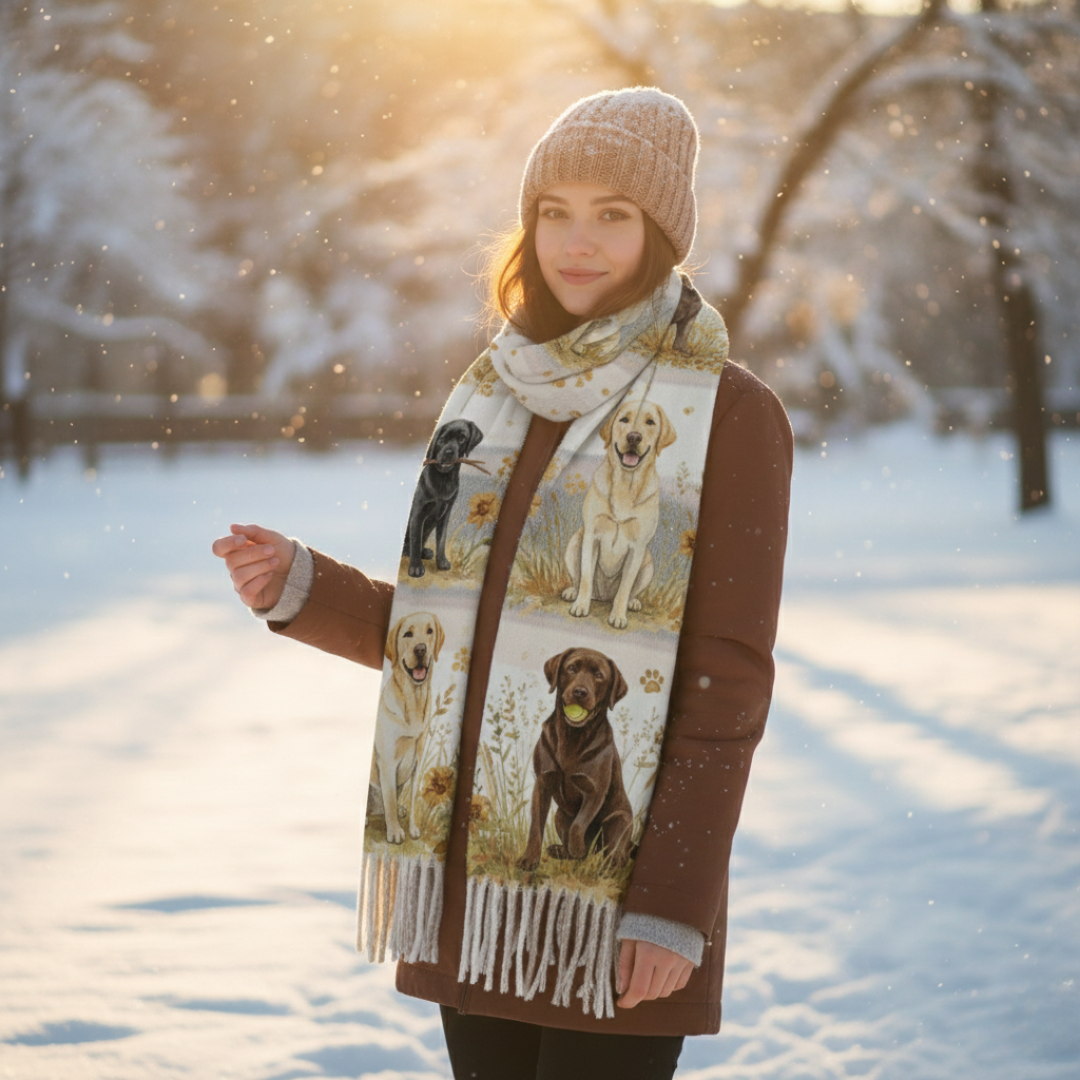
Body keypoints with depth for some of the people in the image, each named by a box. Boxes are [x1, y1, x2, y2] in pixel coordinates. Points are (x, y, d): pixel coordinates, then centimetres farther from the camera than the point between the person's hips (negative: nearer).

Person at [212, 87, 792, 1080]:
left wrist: (673, 906, -15)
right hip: (470, 885, 5)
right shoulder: (496, 393, 10)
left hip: (612, 895, -5)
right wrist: (302, 590, -2)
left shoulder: (731, 417, -6)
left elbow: (727, 681, -10)